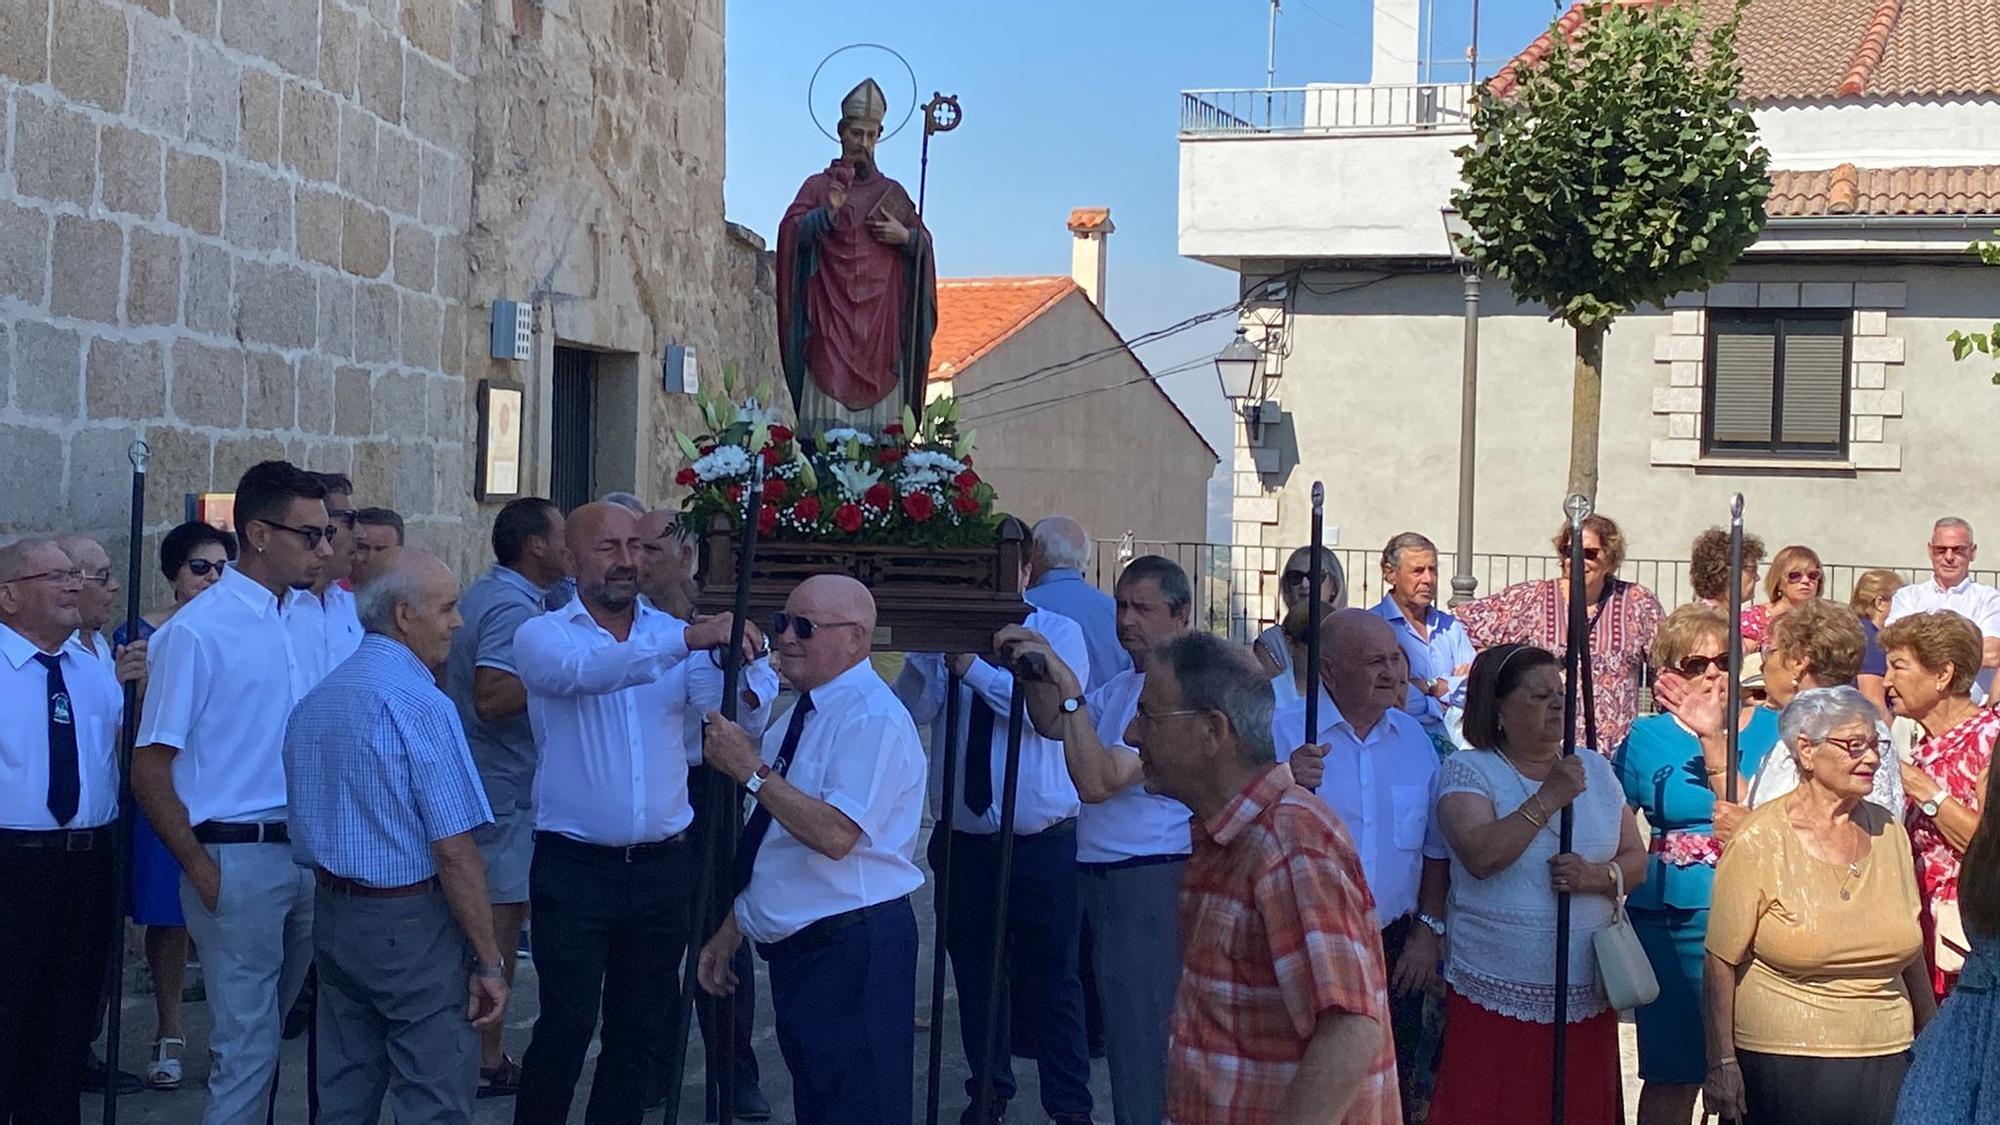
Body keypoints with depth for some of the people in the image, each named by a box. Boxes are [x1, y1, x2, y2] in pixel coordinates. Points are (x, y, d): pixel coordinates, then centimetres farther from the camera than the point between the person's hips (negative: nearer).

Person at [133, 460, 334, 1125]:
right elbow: (150, 771, -8)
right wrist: (203, 872, -11)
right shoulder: (195, 632, -10)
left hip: (310, 850, 6)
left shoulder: (313, 617, 7)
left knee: (273, 1027, 17)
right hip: (239, 859, -6)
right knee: (248, 1047, -1)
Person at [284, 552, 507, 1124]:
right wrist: (489, 961, -14)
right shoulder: (420, 704, -16)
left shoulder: (312, 701, 10)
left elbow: (304, 826, 17)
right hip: (410, 921, -8)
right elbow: (453, 849, -19)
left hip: (330, 916, 8)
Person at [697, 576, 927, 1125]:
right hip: (794, 951, 9)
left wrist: (751, 770, -19)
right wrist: (730, 934, 21)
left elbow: (836, 835, -27)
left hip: (854, 952, -9)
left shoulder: (873, 717, -15)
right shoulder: (800, 718, 14)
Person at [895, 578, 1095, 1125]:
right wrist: (928, 650, -22)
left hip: (1043, 847, -3)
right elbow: (915, 710, -7)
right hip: (964, 844, 3)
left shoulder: (1057, 633, -2)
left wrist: (972, 667, -24)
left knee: (1051, 978, 5)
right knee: (976, 977, 13)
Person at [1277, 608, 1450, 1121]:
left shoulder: (1415, 738, 9)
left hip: (1394, 949, 4)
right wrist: (1286, 785, -31)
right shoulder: (1285, 733, -6)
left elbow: (1436, 847, 15)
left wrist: (1428, 930, 7)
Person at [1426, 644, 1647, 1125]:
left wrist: (1595, 876, -12)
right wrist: (1548, 799, -19)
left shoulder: (1594, 769, 12)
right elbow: (1479, 856, -19)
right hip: (1497, 995, -4)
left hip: (1587, 995, 4)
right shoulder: (1468, 770, -3)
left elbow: (1635, 862, 9)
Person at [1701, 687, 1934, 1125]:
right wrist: (1722, 1064, -10)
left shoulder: (1889, 831, 6)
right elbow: (1721, 962, -9)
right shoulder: (1759, 842, -10)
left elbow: (1909, 948, 16)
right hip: (1785, 1067, -4)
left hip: (1887, 1057, 5)